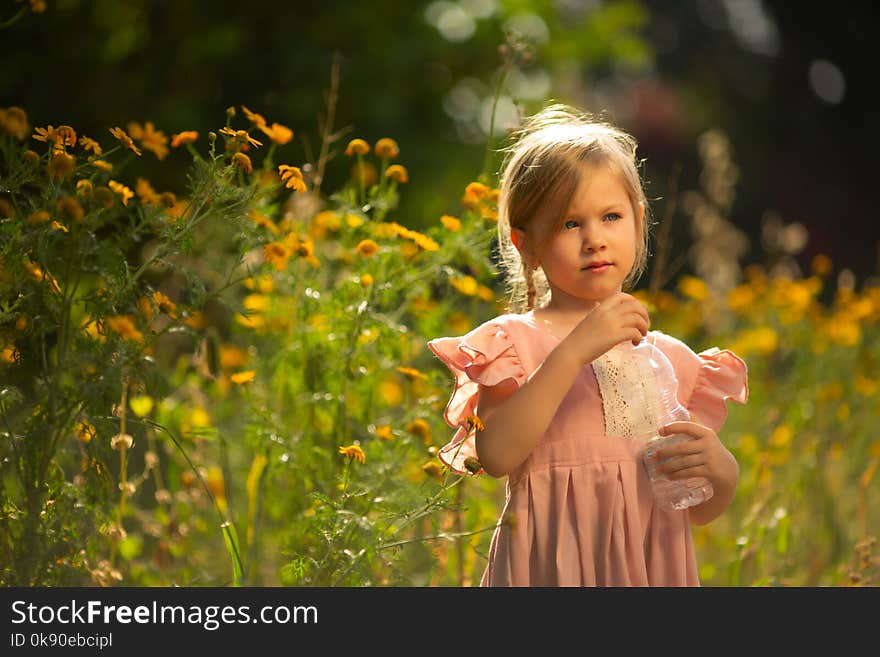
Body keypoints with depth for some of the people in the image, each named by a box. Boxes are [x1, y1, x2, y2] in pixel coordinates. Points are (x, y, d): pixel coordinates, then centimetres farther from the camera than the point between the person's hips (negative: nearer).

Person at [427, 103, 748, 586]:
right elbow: (496, 455, -20)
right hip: (549, 567, -3)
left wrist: (719, 468, -10)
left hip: (652, 567, 3)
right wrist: (575, 351, -23)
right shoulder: (513, 343, -3)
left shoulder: (671, 359, 7)